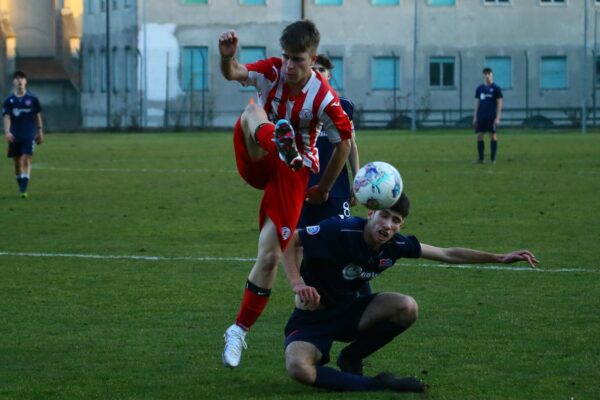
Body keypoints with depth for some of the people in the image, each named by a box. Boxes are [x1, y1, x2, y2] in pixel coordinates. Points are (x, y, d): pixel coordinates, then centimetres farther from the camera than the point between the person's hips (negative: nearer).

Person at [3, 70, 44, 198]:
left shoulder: (32, 99, 1)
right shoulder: (9, 100, 2)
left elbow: (37, 116, 9)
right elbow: (7, 117, -5)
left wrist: (40, 132, 9)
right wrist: (7, 132, -20)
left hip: (29, 135, -2)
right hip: (15, 136, 2)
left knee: (26, 160, -13)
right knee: (17, 162, 9)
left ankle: (23, 189, -18)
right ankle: (21, 187, 25)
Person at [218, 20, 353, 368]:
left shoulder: (324, 99, -18)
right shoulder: (272, 71, -12)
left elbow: (344, 142, -6)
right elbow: (234, 74, -32)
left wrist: (324, 189, 3)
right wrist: (227, 57, -57)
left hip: (294, 172, -2)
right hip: (257, 163, 2)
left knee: (271, 255, -9)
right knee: (252, 112, -28)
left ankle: (240, 332, 7)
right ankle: (279, 142, -64)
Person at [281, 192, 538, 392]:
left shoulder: (395, 245, -8)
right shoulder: (340, 232, -27)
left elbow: (447, 254, 3)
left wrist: (501, 258, 0)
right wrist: (297, 284, -31)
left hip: (347, 312, 5)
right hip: (312, 316, -5)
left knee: (407, 307, -21)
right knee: (298, 369, -37)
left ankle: (351, 358, 2)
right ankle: (377, 384, -22)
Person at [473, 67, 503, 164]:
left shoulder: (496, 88, 1)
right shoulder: (479, 88, 11)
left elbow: (499, 103, -2)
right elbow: (477, 103, 14)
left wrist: (497, 117, -9)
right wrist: (475, 117, 8)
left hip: (492, 116, -3)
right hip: (481, 116, 3)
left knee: (493, 135, -3)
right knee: (479, 135, 0)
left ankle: (493, 158, 1)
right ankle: (481, 158, 8)